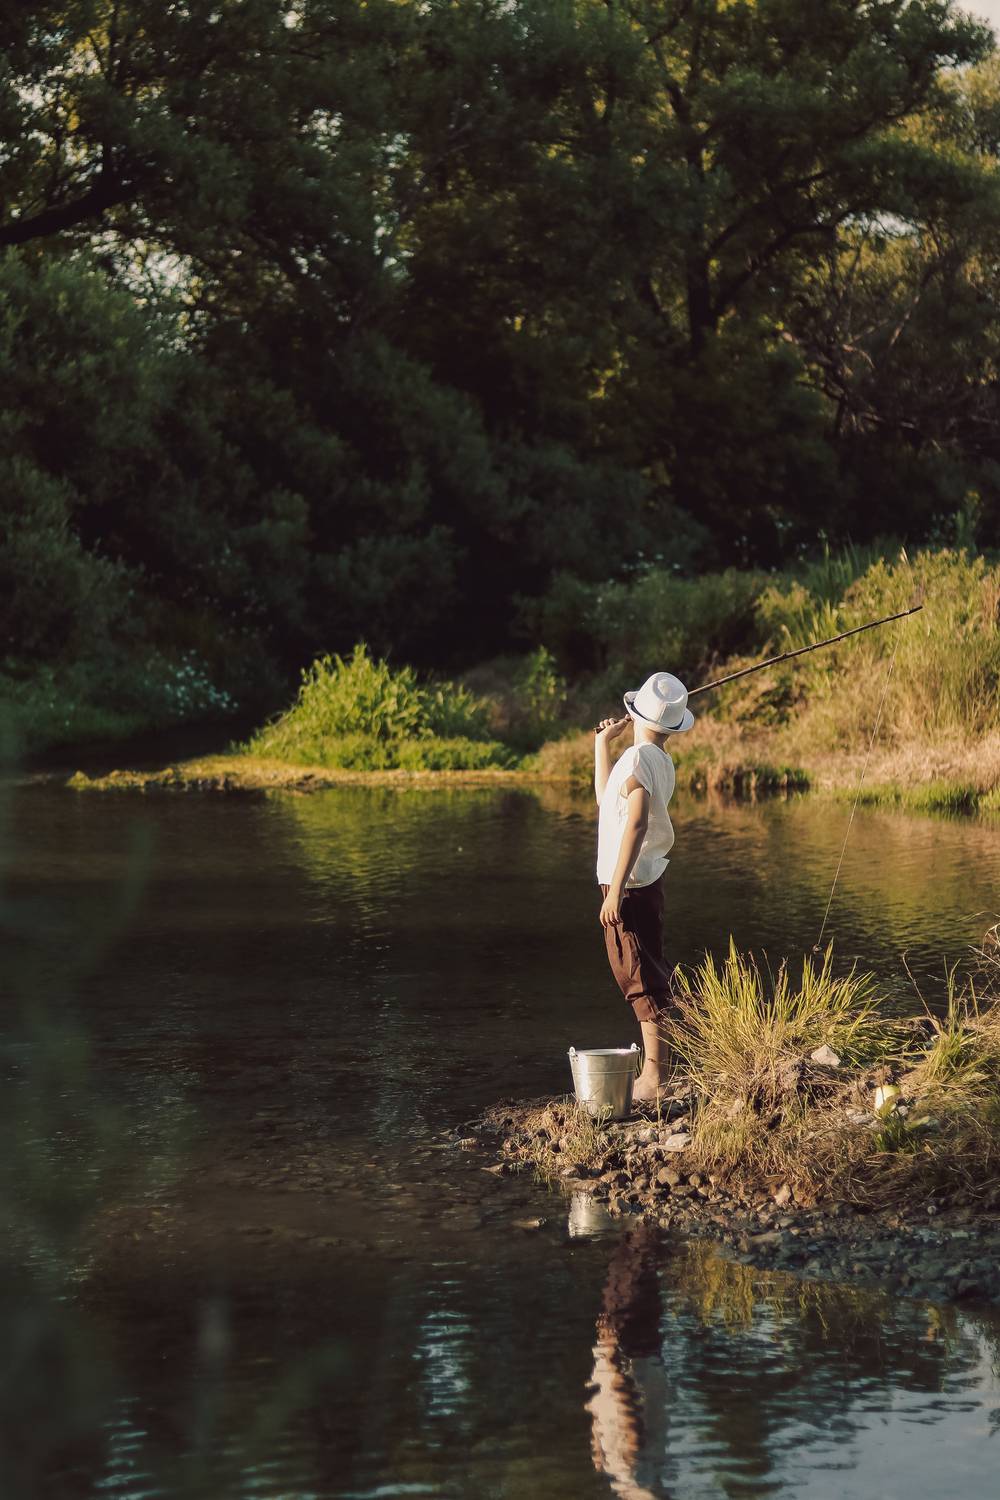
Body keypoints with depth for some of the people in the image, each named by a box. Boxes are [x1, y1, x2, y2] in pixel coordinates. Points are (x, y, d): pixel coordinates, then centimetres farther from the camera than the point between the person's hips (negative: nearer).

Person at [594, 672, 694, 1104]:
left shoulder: (637, 757, -16)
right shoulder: (661, 762, 13)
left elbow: (635, 823, -26)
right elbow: (606, 798, 28)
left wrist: (615, 889, -27)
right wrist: (602, 744, 28)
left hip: (629, 884, -9)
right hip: (648, 879, 9)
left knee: (641, 979, -8)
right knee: (647, 975, 16)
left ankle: (654, 1078, -7)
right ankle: (658, 1071, 23)